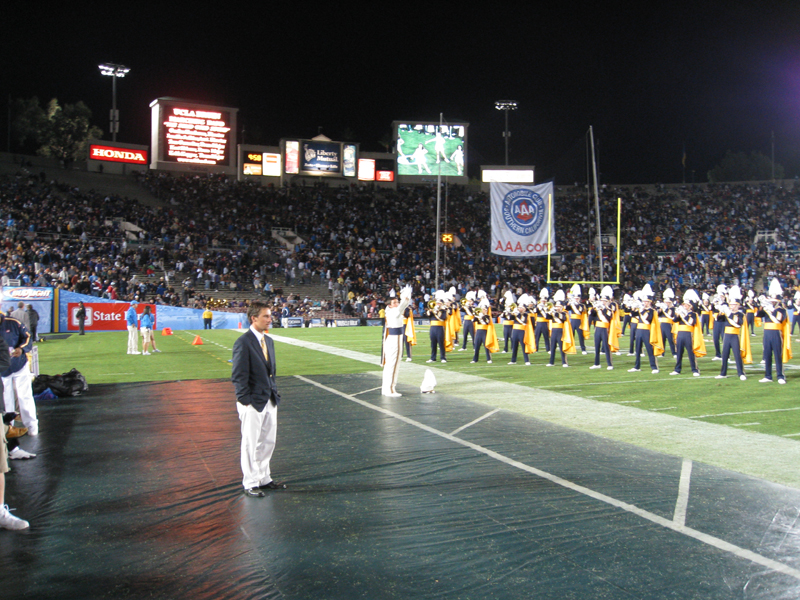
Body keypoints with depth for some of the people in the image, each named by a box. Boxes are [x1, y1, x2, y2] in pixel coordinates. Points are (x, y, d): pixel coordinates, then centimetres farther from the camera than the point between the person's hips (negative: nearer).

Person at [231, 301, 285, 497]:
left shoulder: (268, 341, 10)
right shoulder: (243, 342, -14)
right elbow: (239, 376, -15)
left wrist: (274, 393, 11)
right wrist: (245, 400, -16)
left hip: (270, 400, 8)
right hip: (253, 402, -8)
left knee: (268, 442, 15)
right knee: (251, 444, 4)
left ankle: (264, 478, 28)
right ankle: (250, 483, 15)